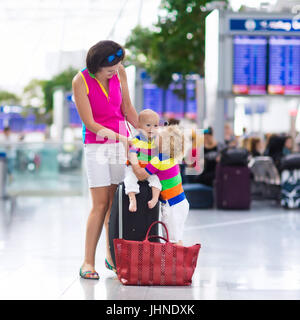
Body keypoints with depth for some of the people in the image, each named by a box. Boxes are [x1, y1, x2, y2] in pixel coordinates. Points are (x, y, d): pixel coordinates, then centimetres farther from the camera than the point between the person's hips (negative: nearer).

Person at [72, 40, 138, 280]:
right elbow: (90, 123, -14)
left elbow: (127, 109, 9)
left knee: (116, 202, 4)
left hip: (121, 142, 4)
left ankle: (111, 256, 15)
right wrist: (119, 137, -20)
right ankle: (88, 262, -1)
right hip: (96, 145, -4)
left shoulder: (119, 72, -1)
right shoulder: (80, 81, -13)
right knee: (100, 205, -8)